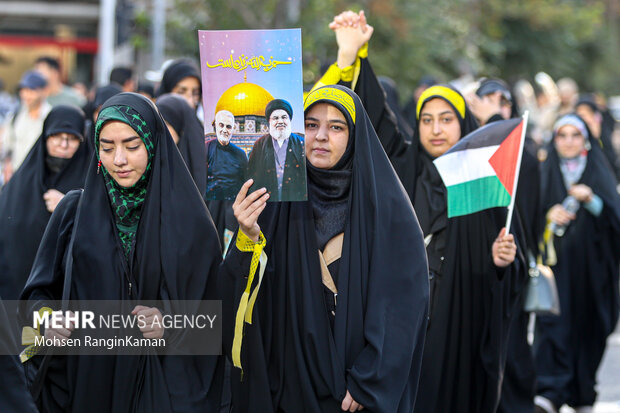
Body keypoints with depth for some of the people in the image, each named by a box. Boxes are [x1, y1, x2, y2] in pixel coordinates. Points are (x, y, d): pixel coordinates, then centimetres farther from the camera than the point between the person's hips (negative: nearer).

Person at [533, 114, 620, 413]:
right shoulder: (545, 175, 9)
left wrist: (592, 200, -20)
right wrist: (548, 217, -19)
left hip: (590, 265, 1)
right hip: (555, 263, -1)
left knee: (587, 328, 2)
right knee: (553, 324, -15)